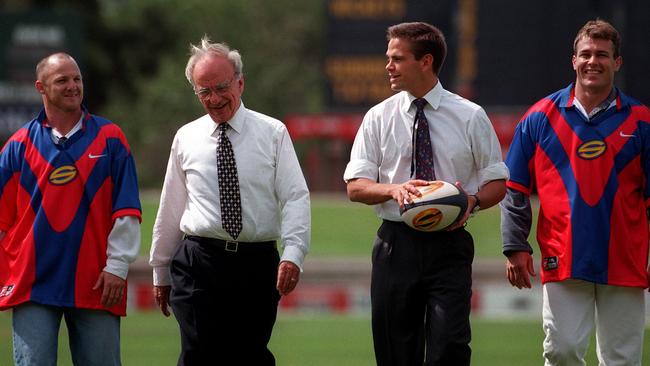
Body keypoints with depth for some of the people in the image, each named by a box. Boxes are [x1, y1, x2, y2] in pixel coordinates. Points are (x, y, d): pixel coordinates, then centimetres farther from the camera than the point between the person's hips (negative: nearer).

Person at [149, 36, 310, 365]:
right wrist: (161, 272, 16)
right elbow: (170, 209, 15)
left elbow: (296, 198, -3)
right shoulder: (186, 139, 10)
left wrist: (293, 254, -18)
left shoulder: (272, 133, 5)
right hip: (198, 263, 0)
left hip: (257, 264, 0)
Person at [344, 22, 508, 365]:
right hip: (396, 244, 2)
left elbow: (497, 183, 8)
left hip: (449, 244, -2)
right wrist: (393, 189, -18)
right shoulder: (379, 118, 7)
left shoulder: (470, 117, 3)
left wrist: (472, 201, -15)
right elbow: (355, 187, 4)